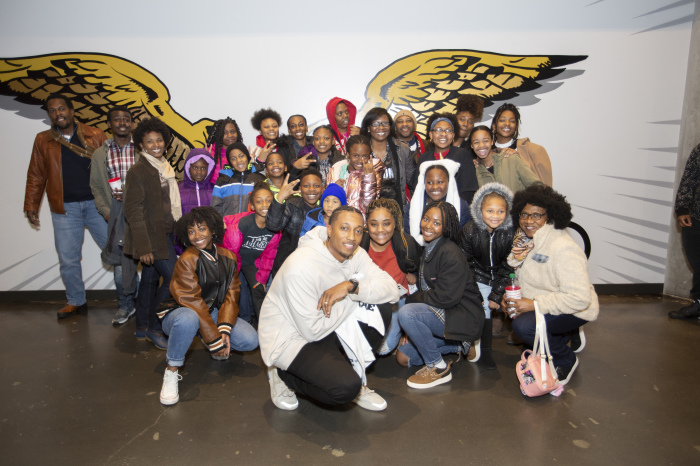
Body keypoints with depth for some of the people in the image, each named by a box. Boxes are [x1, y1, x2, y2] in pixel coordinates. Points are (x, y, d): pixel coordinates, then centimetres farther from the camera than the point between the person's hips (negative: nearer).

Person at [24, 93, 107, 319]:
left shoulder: (95, 136, 3)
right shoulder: (42, 140, 8)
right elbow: (36, 176, 13)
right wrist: (31, 205, 9)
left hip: (96, 203, -1)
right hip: (65, 209, 2)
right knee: (68, 259, 6)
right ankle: (76, 301, 25)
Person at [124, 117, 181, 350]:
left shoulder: (165, 167, 12)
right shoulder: (138, 171, -12)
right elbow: (133, 211, -16)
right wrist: (144, 247, -20)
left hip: (166, 234, 8)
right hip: (152, 236, -8)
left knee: (150, 279, 15)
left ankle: (142, 328, 27)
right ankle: (153, 327, 8)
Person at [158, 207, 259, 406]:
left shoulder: (228, 257, 0)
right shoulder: (187, 260, -17)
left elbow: (231, 295, -4)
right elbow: (193, 303, -22)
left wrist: (224, 329, -19)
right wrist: (214, 339, -22)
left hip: (214, 312, 5)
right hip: (182, 313, -5)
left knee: (250, 340, -15)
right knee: (187, 320, -42)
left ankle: (212, 345, 17)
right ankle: (172, 370, -16)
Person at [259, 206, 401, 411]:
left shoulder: (355, 254, -6)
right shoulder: (302, 265, -29)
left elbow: (392, 289, -11)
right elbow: (312, 330, -27)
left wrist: (352, 286, -28)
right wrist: (355, 297, -18)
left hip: (326, 327, 7)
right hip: (289, 338, -7)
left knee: (382, 306, -10)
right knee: (346, 388, -26)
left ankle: (355, 373, 5)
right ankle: (283, 375, 3)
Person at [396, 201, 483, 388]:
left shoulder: (451, 254, -20)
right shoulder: (428, 249, 9)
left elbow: (445, 297, -24)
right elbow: (424, 290, 12)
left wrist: (411, 299, -11)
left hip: (460, 316, -9)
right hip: (439, 312, 9)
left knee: (405, 313, -30)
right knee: (403, 357, 7)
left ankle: (438, 368, -12)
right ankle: (457, 346, 20)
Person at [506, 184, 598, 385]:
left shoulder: (563, 248, -27)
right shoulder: (525, 238, 0)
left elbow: (580, 298, -30)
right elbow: (520, 277, 8)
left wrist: (534, 304, -27)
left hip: (576, 311, -9)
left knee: (523, 324, -26)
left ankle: (566, 361, 2)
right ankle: (568, 336, 16)